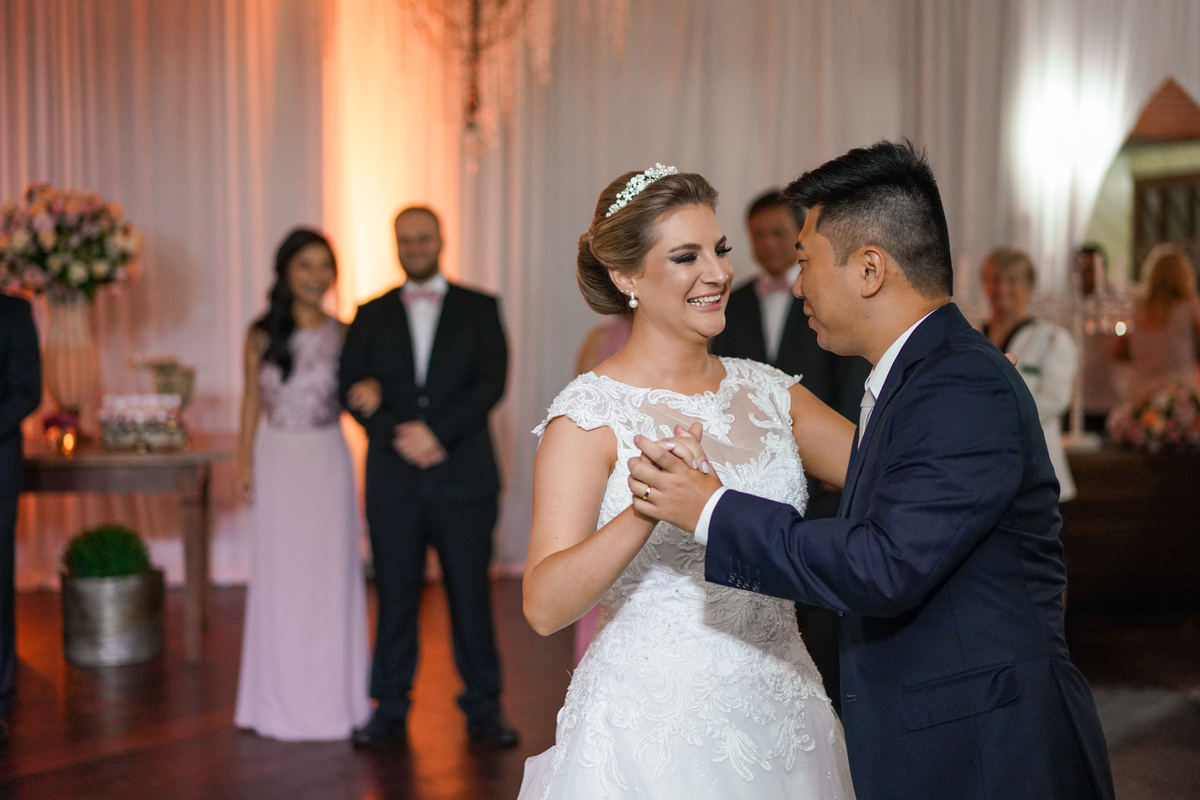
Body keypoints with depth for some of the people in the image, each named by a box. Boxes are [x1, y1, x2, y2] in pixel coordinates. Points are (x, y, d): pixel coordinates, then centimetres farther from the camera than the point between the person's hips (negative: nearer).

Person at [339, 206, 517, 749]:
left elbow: (491, 382, -5)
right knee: (394, 597, 6)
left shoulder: (480, 308, 7)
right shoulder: (371, 315, 11)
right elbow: (353, 389, 3)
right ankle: (390, 710, 16)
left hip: (464, 477, -1)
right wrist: (400, 438, -11)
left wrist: (435, 432, -14)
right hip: (393, 479, 1)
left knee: (471, 595, 3)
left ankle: (483, 709, 14)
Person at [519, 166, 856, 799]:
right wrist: (648, 507, -34)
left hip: (780, 719, 5)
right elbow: (544, 607, -21)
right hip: (651, 737, -5)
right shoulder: (590, 414, -12)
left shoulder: (768, 392, 4)